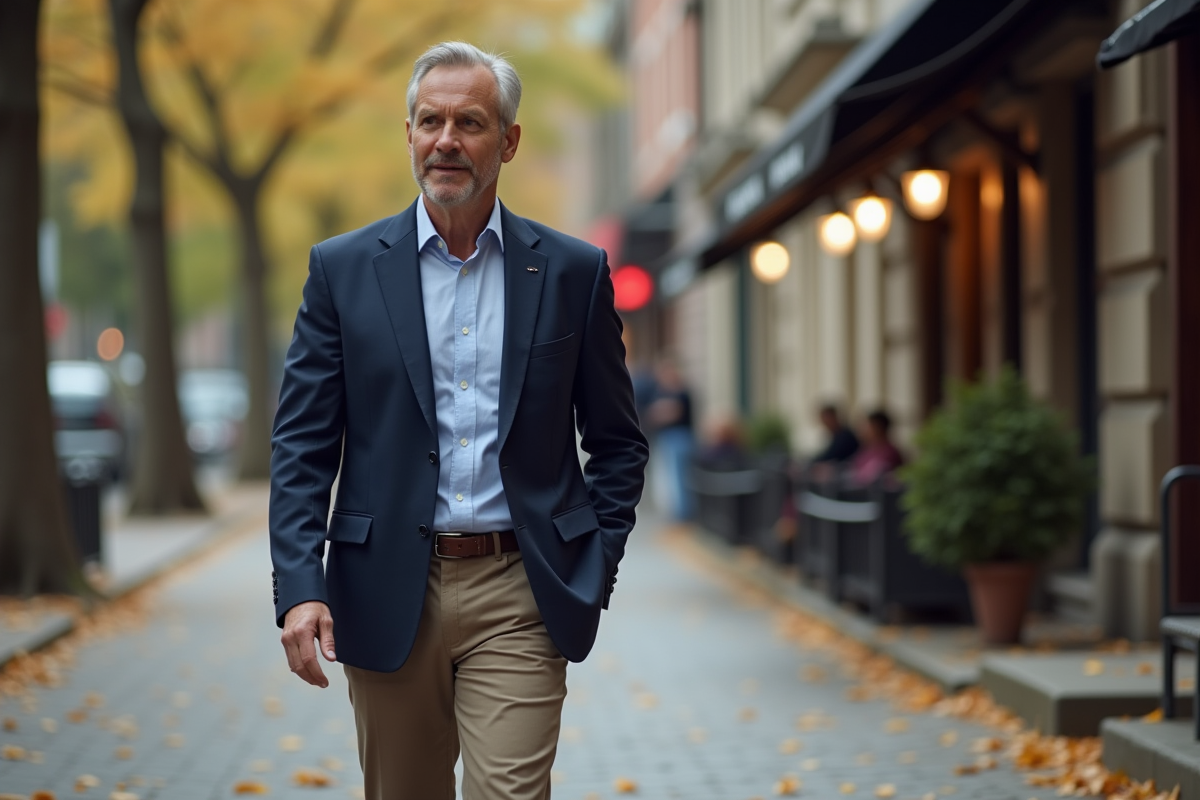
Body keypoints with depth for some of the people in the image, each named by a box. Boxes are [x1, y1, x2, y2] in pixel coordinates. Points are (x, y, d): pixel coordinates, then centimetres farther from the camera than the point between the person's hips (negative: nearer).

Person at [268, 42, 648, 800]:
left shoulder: (573, 272, 4)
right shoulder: (343, 269, 3)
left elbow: (618, 444, 10)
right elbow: (301, 446, 1)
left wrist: (592, 575, 0)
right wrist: (299, 589, -10)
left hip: (518, 597, -1)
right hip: (386, 596, 1)